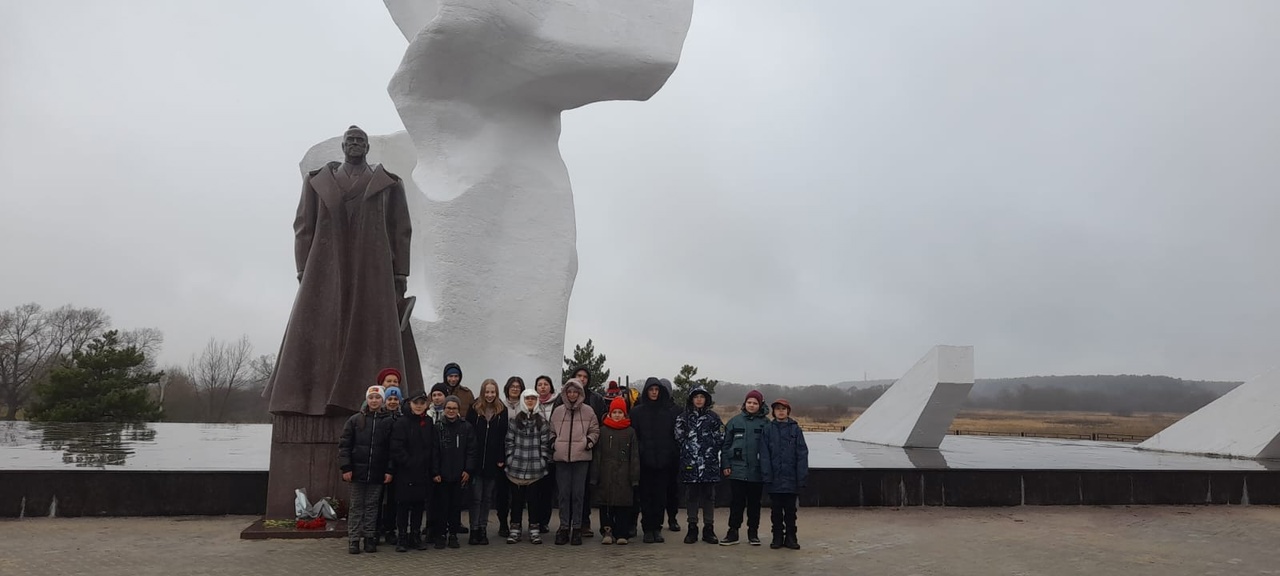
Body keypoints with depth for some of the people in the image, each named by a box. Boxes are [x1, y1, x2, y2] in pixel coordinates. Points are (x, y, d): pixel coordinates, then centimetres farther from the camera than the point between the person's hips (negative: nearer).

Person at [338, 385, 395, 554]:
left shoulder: (389, 421, 2)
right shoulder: (355, 420, 3)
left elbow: (392, 449, 1)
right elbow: (344, 445, 1)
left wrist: (389, 470, -5)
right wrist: (346, 468, -6)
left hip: (377, 474, 0)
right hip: (358, 471, 0)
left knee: (372, 506, 7)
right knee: (356, 506, 6)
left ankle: (370, 538, 14)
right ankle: (353, 540, 12)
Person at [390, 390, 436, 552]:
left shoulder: (429, 424, 9)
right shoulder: (401, 423, -6)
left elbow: (433, 448, 11)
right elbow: (397, 449, -12)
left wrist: (433, 470, 5)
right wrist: (409, 463, -16)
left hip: (423, 473, 5)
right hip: (405, 473, -5)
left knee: (419, 505, 11)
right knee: (403, 505, 2)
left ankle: (416, 536, 21)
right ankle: (401, 538, 11)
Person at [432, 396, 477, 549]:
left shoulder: (466, 427, 2)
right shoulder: (438, 427, -2)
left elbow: (471, 450, 3)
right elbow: (433, 452, -3)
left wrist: (468, 470, -4)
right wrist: (435, 472, -8)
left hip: (459, 475, 1)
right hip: (441, 475, -1)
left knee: (456, 505, 7)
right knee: (441, 505, 3)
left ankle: (453, 534, 18)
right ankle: (441, 534, 14)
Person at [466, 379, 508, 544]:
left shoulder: (502, 411, 3)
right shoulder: (474, 410, -1)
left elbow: (504, 437, 2)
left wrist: (502, 458, -5)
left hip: (493, 461, 2)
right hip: (476, 460, -2)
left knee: (487, 497, 10)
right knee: (476, 497, 1)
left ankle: (483, 529, 18)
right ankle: (474, 530, 7)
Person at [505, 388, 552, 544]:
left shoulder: (542, 421, 4)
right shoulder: (514, 420, 4)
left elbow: (545, 443, 4)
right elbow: (509, 441, 4)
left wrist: (544, 461, -2)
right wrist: (509, 460, -2)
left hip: (535, 467, 0)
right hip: (516, 466, 0)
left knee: (534, 499, 4)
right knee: (516, 498, 6)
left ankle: (534, 530, 12)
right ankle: (515, 530, 14)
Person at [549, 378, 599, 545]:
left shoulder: (588, 411, 3)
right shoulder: (558, 411, 9)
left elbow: (595, 431, 8)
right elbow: (552, 431, 18)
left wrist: (589, 442, -8)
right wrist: (554, 443, 2)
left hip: (581, 457, -2)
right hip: (562, 457, 2)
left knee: (578, 494, 1)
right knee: (564, 494, 4)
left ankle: (577, 528, 9)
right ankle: (564, 527, 12)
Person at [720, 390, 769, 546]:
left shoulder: (765, 423, 2)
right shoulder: (735, 421, 5)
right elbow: (726, 444, 6)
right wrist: (725, 465, 0)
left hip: (757, 472, 0)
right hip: (737, 470, 0)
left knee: (754, 502, 10)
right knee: (736, 502, 3)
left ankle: (753, 533, 20)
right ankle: (732, 532, 11)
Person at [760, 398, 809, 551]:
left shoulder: (795, 429, 1)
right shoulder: (768, 430, 2)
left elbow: (802, 454, -2)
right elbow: (764, 455, -1)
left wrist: (802, 477, -8)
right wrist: (767, 476, -10)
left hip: (791, 479, 0)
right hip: (774, 479, 0)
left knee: (790, 510, 9)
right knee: (776, 510, 9)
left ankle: (791, 537, 20)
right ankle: (777, 537, 19)